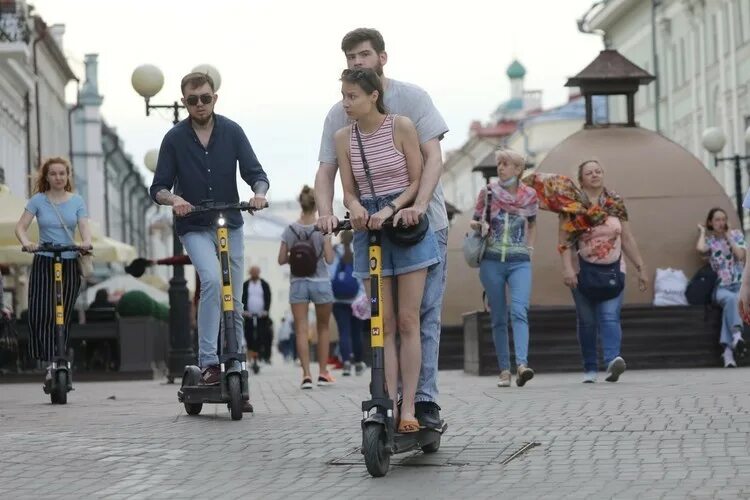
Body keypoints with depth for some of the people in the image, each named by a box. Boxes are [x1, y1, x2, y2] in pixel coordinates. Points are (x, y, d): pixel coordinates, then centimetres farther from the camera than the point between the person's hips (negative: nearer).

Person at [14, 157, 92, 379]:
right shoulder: (38, 200, 0)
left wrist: (86, 242, -28)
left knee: (63, 317, 3)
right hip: (43, 262, -1)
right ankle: (50, 362, -11)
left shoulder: (77, 200, 4)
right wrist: (26, 242, -26)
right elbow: (21, 226, -4)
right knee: (40, 315, -14)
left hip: (70, 263, 1)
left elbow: (84, 227, -5)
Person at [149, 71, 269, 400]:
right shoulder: (174, 139, -5)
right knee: (212, 280, -28)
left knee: (234, 302, 4)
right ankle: (208, 361, -24)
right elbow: (158, 188, -3)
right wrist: (173, 199, -25)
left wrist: (259, 193, -26)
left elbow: (255, 173, -3)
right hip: (194, 228, -2)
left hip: (230, 225, 2)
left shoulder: (232, 132, -2)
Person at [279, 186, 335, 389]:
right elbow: (329, 258, -8)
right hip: (320, 282, -1)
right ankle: (323, 372, 16)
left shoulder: (290, 229, -1)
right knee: (323, 328, 15)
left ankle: (306, 374, -12)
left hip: (297, 283, 1)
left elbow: (281, 260, 1)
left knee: (302, 330, -1)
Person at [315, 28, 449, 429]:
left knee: (425, 314, -5)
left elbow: (432, 157, -13)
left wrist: (418, 205, -28)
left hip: (423, 223, -3)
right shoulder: (339, 114, 3)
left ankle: (425, 400, -4)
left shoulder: (411, 98, -5)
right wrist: (325, 213, -21)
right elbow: (326, 172, 0)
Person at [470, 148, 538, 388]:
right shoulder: (488, 192, 3)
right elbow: (475, 222, 11)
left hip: (520, 262, -1)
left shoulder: (529, 195, 5)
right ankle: (504, 370, 6)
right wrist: (479, 226, -11)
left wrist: (529, 247, 11)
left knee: (519, 311, -19)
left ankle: (522, 365, -32)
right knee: (498, 318, 2)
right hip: (492, 262, 1)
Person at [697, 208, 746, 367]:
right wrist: (703, 232, 2)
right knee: (730, 299, -37)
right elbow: (700, 249, -16)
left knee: (730, 303, -34)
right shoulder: (708, 240, 9)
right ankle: (736, 335, -58)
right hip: (721, 287, 0)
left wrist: (729, 237, 0)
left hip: (739, 284, 0)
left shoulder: (737, 235, 11)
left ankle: (728, 350, -43)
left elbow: (741, 255, -5)